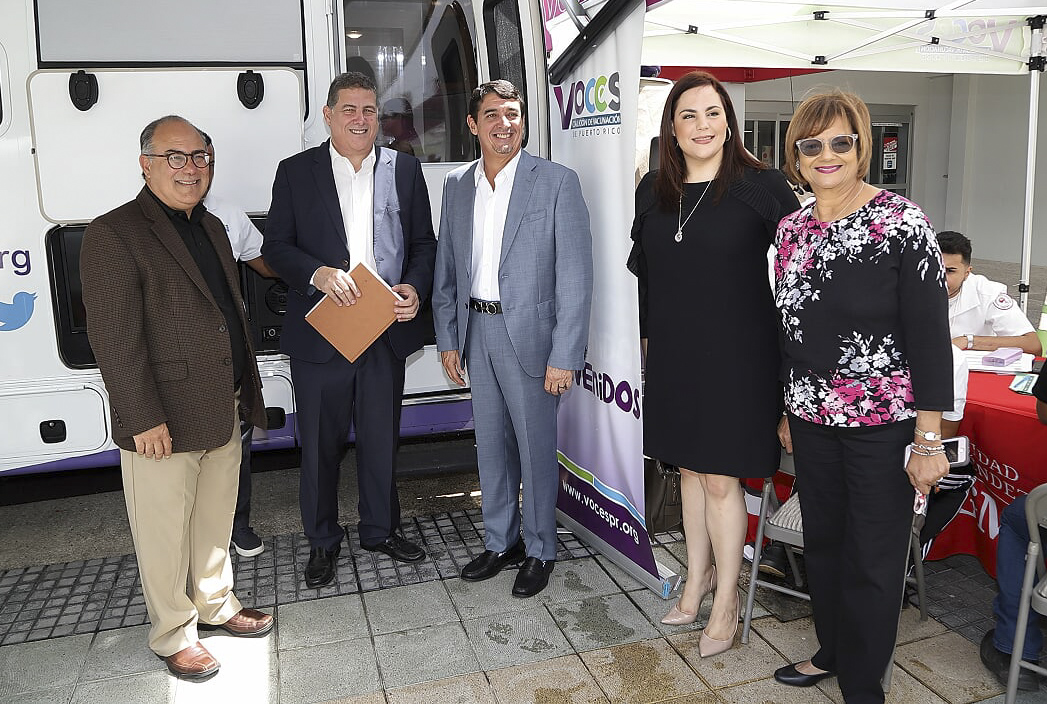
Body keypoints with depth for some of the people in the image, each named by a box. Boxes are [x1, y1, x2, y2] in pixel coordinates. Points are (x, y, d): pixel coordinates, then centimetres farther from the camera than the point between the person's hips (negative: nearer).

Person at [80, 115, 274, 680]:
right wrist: (144, 418, -19)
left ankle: (216, 604, 40)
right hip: (162, 425, -7)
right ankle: (173, 635, 27)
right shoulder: (114, 234, -12)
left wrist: (247, 391, 17)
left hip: (223, 414, 8)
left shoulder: (210, 227, 13)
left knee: (216, 522, 21)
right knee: (166, 536, 8)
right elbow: (113, 337, -17)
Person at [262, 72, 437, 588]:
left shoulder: (405, 170, 8)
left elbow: (423, 244, 9)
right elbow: (276, 247, 1)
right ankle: (322, 541, 28)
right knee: (320, 443, 9)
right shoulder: (296, 172, 3)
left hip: (386, 331, 2)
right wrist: (317, 274, -18)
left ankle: (381, 530, 33)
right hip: (319, 333, -1)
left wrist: (414, 288, -9)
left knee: (382, 438, 14)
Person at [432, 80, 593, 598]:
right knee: (490, 444, 16)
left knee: (536, 447, 6)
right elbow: (446, 269, 13)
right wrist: (447, 339, 8)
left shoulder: (557, 182, -8)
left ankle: (539, 550, 25)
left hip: (530, 333, -5)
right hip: (476, 330, 5)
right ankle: (500, 542, 34)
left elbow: (575, 276, -12)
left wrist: (563, 357, -16)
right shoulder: (457, 185, 8)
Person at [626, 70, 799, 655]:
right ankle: (698, 576, 34)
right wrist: (647, 334, 17)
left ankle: (726, 597, 21)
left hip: (736, 354, -5)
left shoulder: (760, 185, -8)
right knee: (689, 468, 16)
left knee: (721, 477, 1)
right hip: (673, 354, 5)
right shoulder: (654, 190, 7)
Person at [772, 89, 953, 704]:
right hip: (813, 419, 5)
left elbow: (929, 333, -13)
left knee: (873, 559, 7)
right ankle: (832, 651, 41)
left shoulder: (901, 221, -11)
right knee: (822, 542, 18)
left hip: (883, 423, -5)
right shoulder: (792, 228, 5)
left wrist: (929, 439, -15)